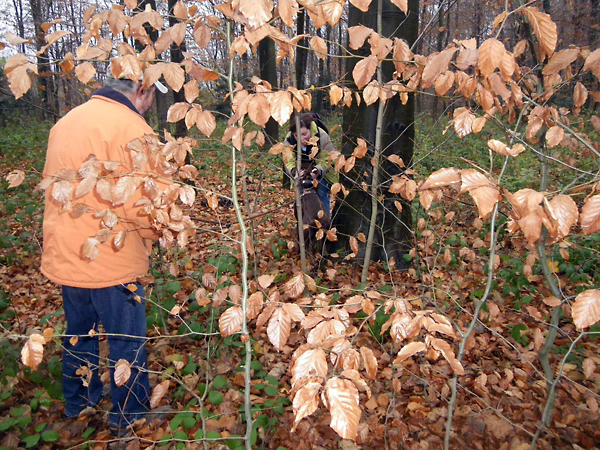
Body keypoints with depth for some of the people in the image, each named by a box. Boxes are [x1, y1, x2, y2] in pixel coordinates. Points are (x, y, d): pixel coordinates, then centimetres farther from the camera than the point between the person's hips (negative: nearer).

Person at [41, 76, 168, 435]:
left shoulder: (66, 121, 9)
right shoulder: (132, 128, -18)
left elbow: (54, 184, 17)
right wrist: (151, 233, -3)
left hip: (64, 254, 8)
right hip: (111, 259, -8)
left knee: (79, 331, 24)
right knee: (127, 338, 10)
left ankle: (79, 400, 43)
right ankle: (130, 413, 28)